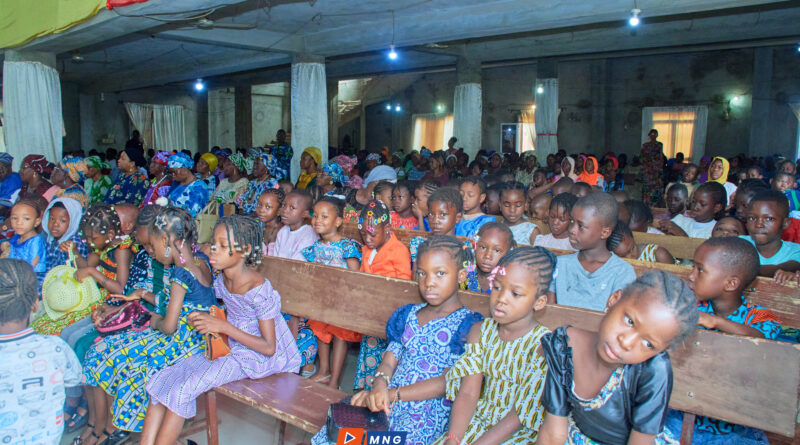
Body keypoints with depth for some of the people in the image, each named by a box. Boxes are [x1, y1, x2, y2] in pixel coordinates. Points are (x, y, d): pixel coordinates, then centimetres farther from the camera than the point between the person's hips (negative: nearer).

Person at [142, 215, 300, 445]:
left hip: (254, 356, -8)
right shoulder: (222, 280, -1)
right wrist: (202, 318, -3)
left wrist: (224, 327, -25)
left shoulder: (259, 289, -25)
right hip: (227, 347, 8)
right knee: (162, 379, -6)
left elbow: (268, 347, -23)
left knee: (182, 389, -19)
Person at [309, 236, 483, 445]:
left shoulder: (467, 324, -5)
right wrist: (379, 385, -14)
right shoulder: (408, 315, 15)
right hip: (386, 403, 6)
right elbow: (389, 361, 11)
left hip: (428, 415, -5)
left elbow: (448, 382, -11)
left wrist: (393, 394, -16)